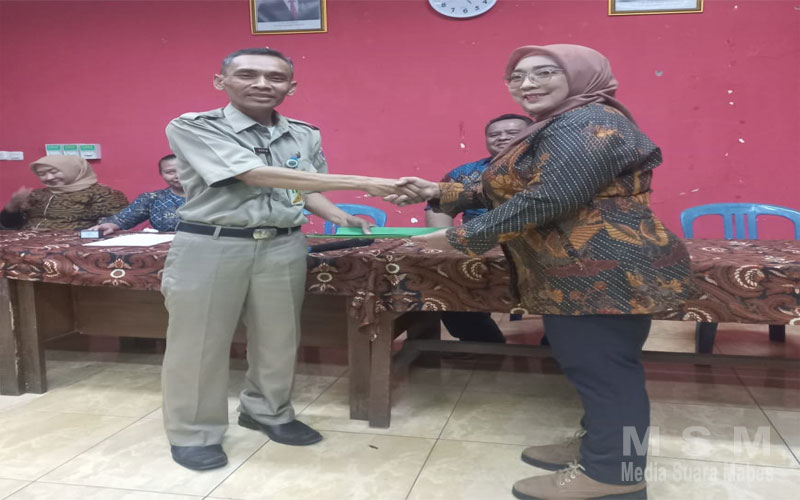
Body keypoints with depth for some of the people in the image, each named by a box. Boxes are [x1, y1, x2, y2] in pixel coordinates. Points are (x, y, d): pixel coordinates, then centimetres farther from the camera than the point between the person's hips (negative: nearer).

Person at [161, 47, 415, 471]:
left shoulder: (305, 136, 5)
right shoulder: (193, 128, -11)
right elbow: (257, 175, -22)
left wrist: (340, 217, -5)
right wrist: (362, 183, -26)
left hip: (283, 247, 4)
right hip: (210, 246, -4)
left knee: (278, 337, 12)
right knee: (199, 341, 5)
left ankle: (267, 412, 34)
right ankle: (194, 433, 21)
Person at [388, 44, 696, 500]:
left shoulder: (589, 124, -17)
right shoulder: (558, 129, 19)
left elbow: (548, 198, -26)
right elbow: (507, 191, 19)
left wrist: (461, 238, -20)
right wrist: (440, 193, 12)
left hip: (608, 274, -11)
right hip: (579, 276, 11)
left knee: (604, 370, -1)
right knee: (593, 368, 19)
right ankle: (599, 448, 33)